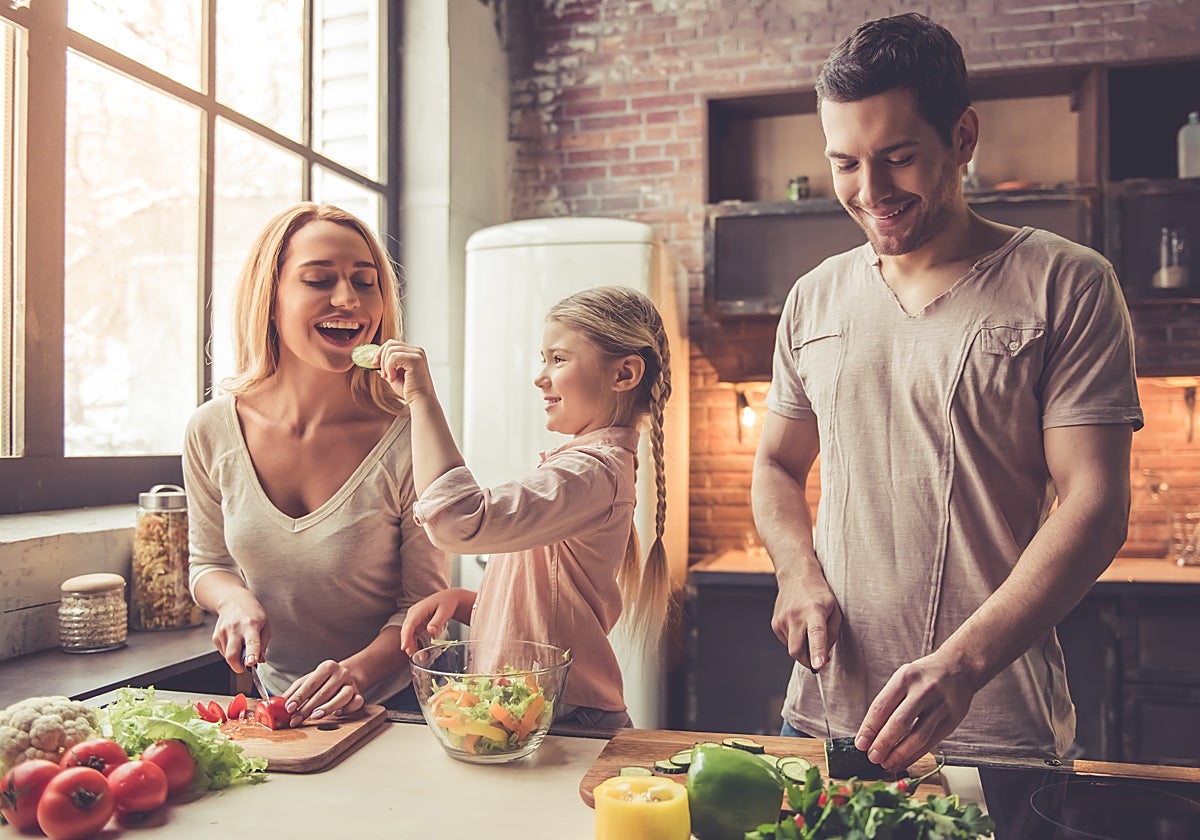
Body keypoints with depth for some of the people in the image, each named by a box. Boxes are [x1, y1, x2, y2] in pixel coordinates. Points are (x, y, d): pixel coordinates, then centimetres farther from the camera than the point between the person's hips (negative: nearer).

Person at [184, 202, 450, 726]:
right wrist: (235, 598, -9)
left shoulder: (408, 439, -16)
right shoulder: (212, 431, -5)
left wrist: (358, 671, -23)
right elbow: (208, 563, 11)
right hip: (274, 704, 3)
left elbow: (424, 603, -8)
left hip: (391, 703, -2)